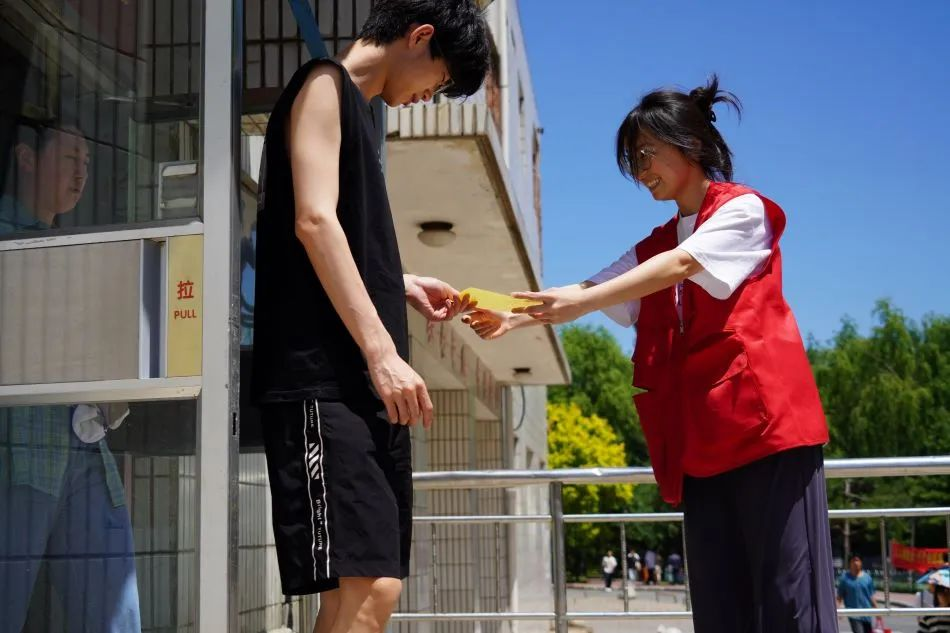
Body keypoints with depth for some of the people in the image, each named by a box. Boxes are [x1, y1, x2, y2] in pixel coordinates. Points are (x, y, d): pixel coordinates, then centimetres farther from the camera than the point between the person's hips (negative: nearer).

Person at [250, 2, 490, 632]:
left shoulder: (356, 110, 26)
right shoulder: (325, 85, -1)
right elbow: (314, 221, -14)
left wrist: (406, 285, 31)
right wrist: (384, 351, -18)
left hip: (365, 380, 10)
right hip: (322, 377, -10)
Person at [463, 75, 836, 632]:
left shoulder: (744, 210, 1)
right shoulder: (655, 246, 22)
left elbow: (681, 264, -15)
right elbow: (596, 290, 8)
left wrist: (579, 300, -27)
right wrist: (517, 316, -10)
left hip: (762, 419, -7)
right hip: (699, 438, 7)